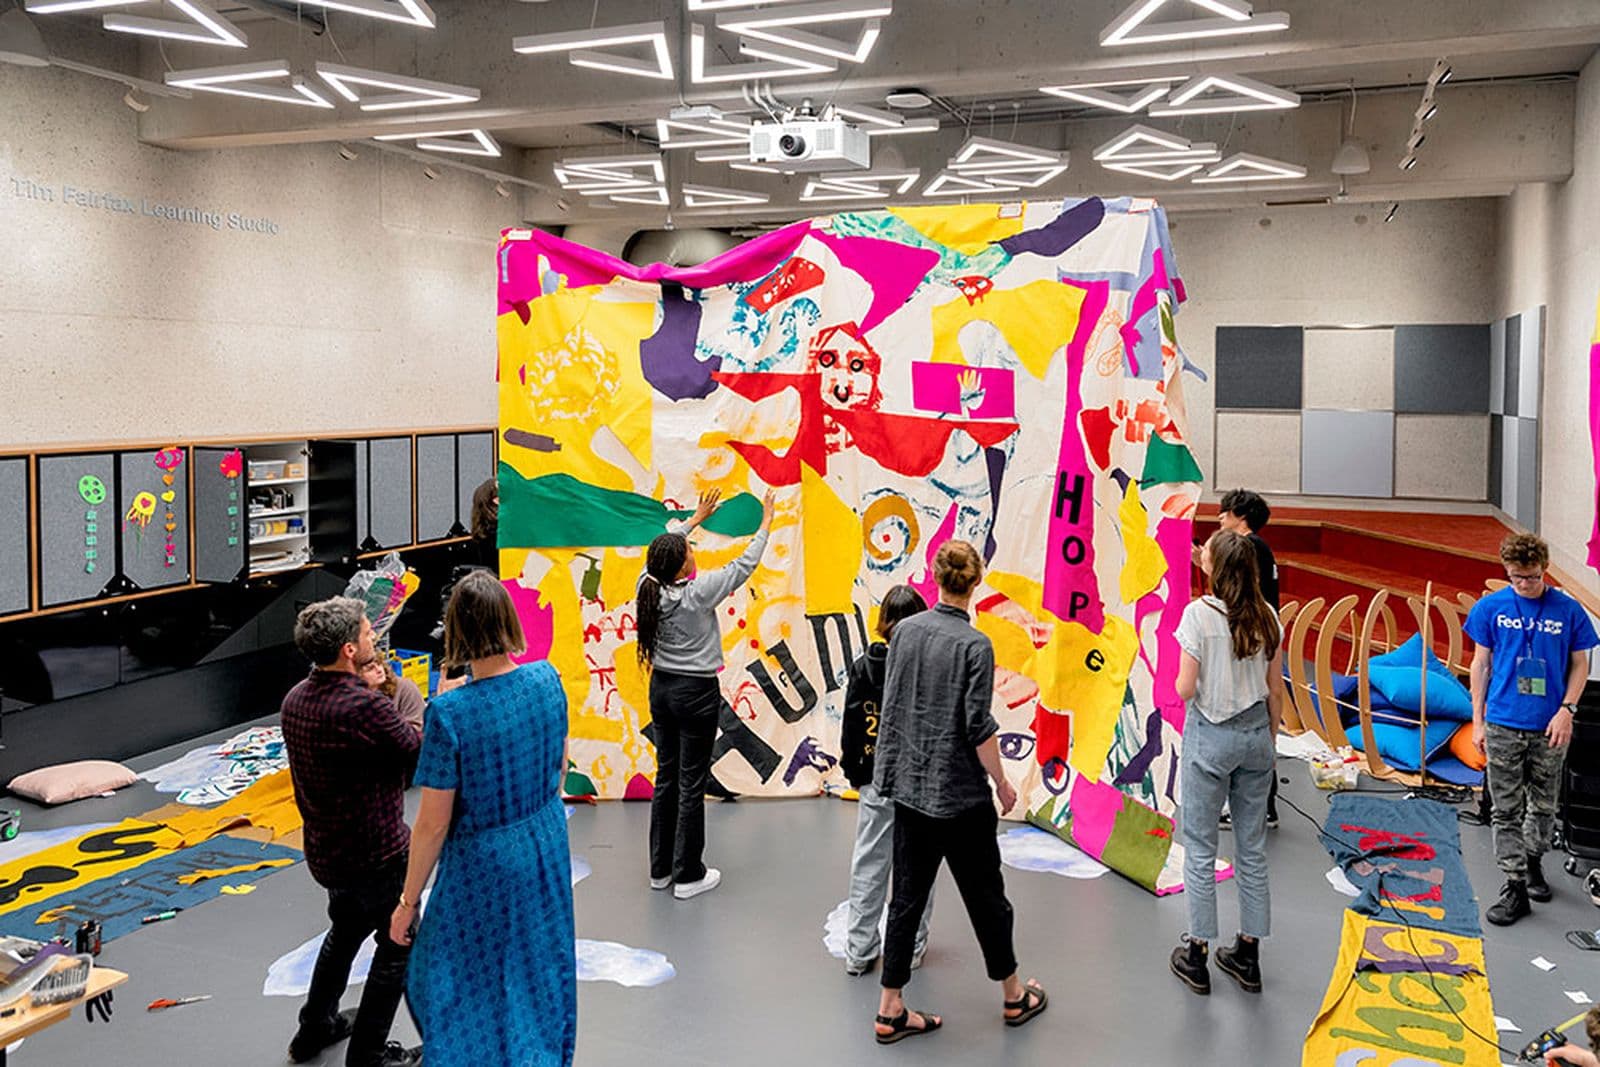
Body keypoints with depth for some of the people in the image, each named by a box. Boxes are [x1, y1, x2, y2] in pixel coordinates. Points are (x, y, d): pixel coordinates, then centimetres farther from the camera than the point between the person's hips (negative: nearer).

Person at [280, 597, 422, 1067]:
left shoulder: (295, 700, -3)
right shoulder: (367, 708, -29)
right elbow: (421, 757, -18)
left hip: (326, 849, 8)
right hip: (376, 854, -8)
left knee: (345, 932, 31)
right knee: (398, 947, 12)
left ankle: (315, 1029, 43)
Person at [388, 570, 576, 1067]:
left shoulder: (449, 713, -26)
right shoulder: (548, 680, -11)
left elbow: (434, 824, -19)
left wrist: (408, 902, -5)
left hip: (484, 863, -6)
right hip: (547, 851, 6)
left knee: (465, 986, 17)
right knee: (541, 969, 26)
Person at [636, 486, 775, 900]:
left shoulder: (649, 587, -6)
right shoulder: (697, 593, -20)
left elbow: (664, 547, 12)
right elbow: (743, 566, -10)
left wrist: (697, 517, 24)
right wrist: (766, 524, 3)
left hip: (661, 688, 6)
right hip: (696, 693, -6)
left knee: (666, 776, 15)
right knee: (691, 783, 1)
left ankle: (660, 868, 23)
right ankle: (688, 875, 10)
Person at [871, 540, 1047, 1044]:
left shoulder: (905, 630, 0)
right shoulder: (975, 645, -16)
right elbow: (979, 728, -16)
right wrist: (1002, 783, -2)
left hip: (908, 786, 5)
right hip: (959, 794, -5)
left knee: (908, 895, 10)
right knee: (985, 894, 11)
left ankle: (890, 1011, 13)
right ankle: (1013, 997, 29)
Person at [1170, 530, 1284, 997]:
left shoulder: (1199, 614, -15)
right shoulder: (1266, 616, 0)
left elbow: (1185, 690, -15)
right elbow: (1275, 690, 6)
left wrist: (1180, 680, 7)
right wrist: (1268, 740, 17)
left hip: (1209, 737, -5)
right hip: (1255, 733, 5)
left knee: (1200, 849, 6)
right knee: (1252, 849, 13)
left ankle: (1196, 957, 15)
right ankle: (1248, 955, 23)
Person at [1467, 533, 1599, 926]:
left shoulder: (1568, 610, -3)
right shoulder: (1490, 607, -2)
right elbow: (1481, 664, 4)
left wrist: (1566, 710, -8)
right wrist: (1478, 721, 3)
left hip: (1549, 727, 1)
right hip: (1503, 725, 0)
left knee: (1544, 805, 15)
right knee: (1506, 811, 2)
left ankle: (1532, 862, 37)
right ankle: (1515, 887, 8)